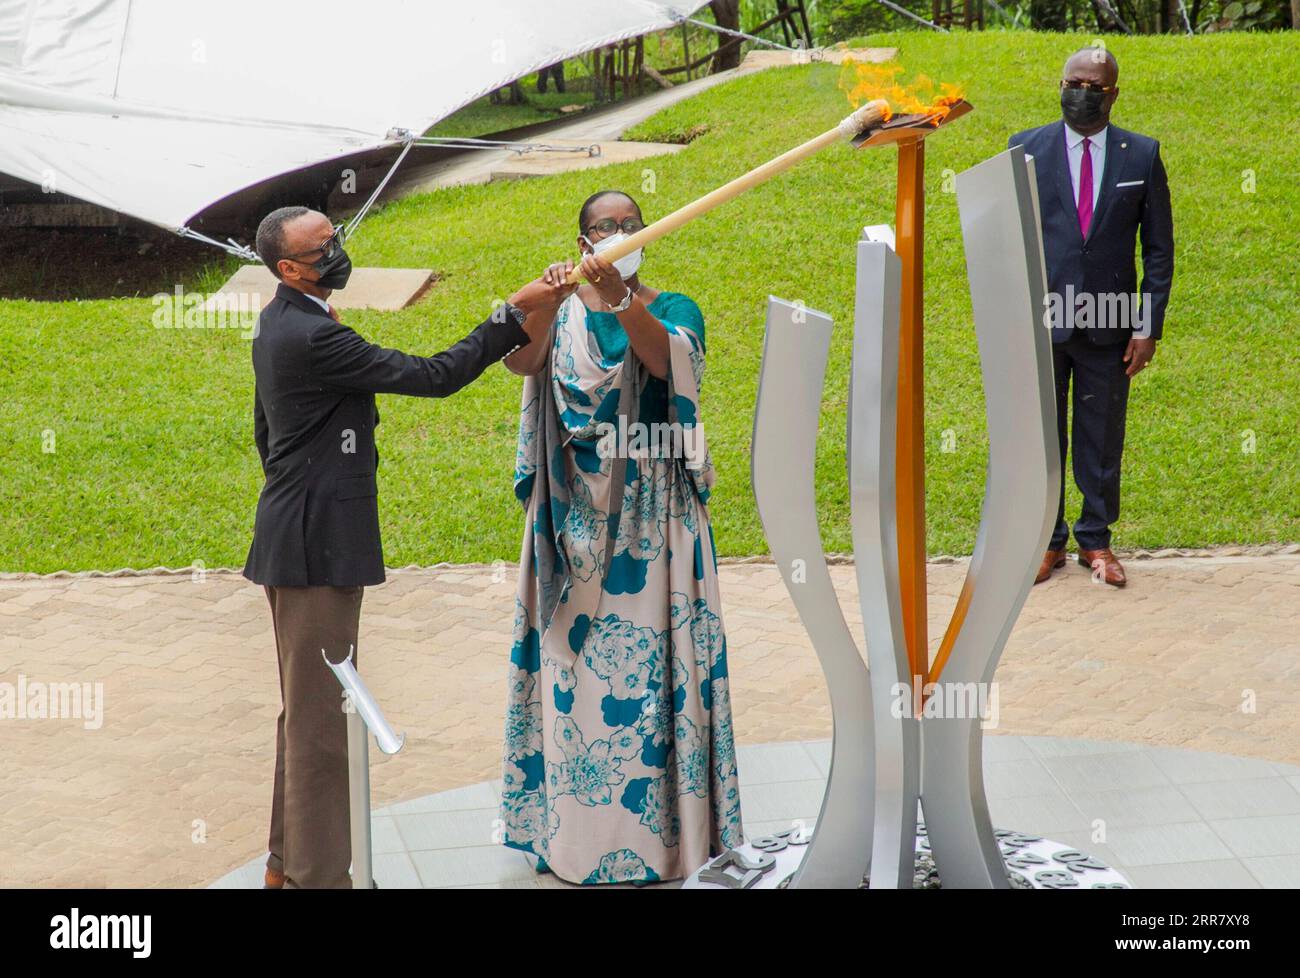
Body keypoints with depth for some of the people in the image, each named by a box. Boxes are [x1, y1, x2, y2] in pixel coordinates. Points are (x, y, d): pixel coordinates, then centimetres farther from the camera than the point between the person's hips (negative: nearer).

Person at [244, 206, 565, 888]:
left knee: (305, 705, 19)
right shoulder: (312, 336, -21)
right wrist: (515, 318, -18)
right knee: (319, 711, -3)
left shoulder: (279, 323, 12)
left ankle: (287, 862, 29)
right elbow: (433, 377, -22)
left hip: (295, 535, 11)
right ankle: (316, 874, 4)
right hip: (317, 545, -11)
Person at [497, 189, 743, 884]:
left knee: (652, 657, -3)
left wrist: (622, 293, -34)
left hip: (652, 514, -1)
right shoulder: (560, 314, 9)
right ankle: (575, 833, 10)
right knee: (575, 658, 2)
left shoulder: (673, 309, 6)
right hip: (576, 512, 1)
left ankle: (660, 828, 5)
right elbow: (520, 360, -13)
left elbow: (662, 359, -18)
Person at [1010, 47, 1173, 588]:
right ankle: (1048, 540, 20)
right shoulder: (1024, 149, 3)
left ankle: (1095, 539, 22)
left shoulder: (1142, 155, 3)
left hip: (1109, 323, 0)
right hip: (1039, 320, 0)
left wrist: (1148, 326, -2)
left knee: (1102, 440, 8)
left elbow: (1159, 248, 4)